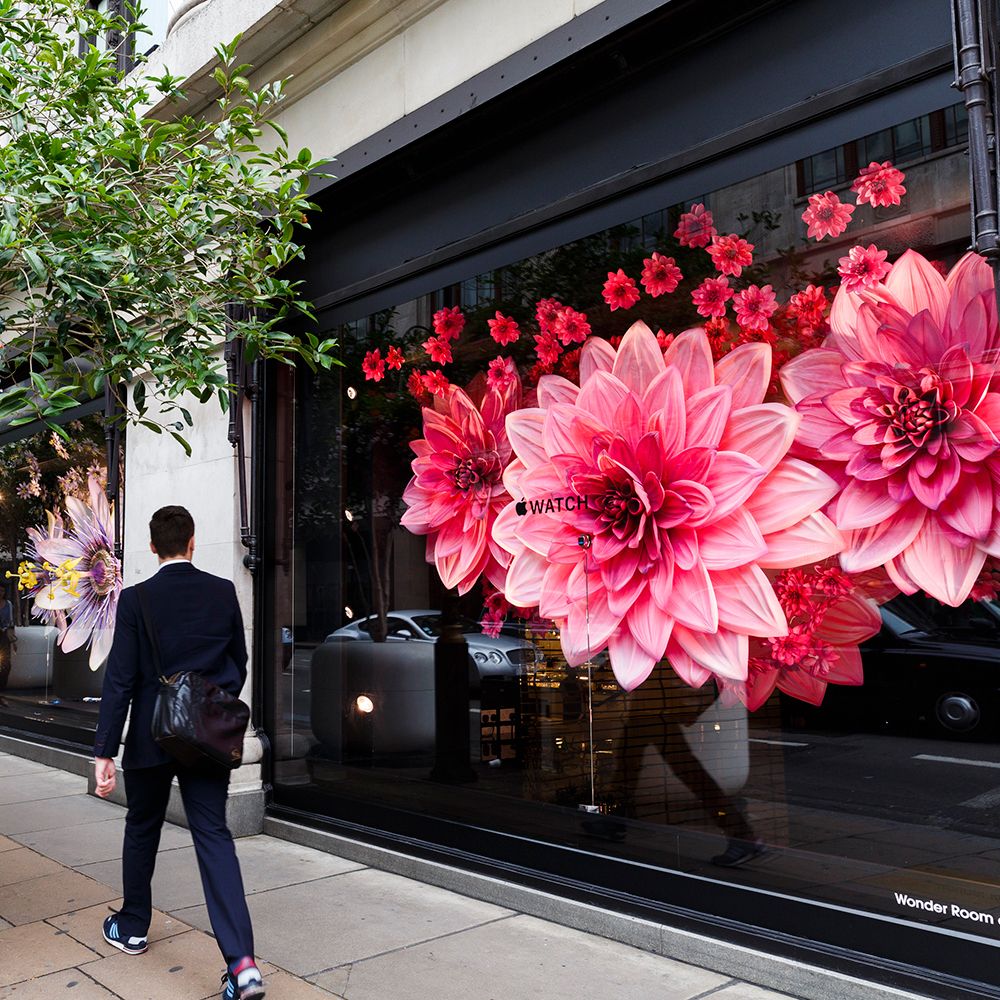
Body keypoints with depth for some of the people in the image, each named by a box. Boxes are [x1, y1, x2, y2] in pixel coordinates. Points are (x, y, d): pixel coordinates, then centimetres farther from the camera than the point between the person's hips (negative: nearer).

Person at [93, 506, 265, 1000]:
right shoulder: (223, 593, -2)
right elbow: (239, 663, 7)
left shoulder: (136, 599, -10)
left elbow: (120, 679, -12)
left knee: (141, 830, 20)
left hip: (152, 737, -2)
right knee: (214, 836, 2)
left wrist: (105, 752, -9)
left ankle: (132, 927, 38)